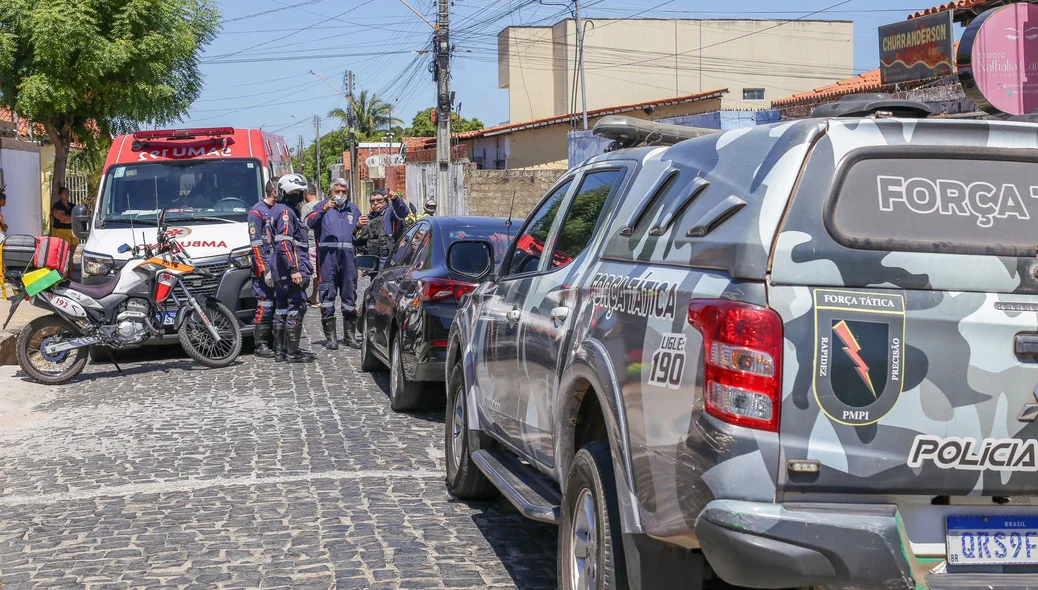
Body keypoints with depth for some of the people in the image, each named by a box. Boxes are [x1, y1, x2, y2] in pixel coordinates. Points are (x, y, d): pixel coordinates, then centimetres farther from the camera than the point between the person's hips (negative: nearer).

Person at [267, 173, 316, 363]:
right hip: (291, 270, -11)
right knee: (296, 308, -8)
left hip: (281, 270, 11)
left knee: (281, 309, 13)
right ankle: (293, 351, -7)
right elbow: (284, 243, -22)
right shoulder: (285, 213, -13)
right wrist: (294, 269, -26)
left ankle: (280, 350, 18)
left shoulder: (276, 211, 20)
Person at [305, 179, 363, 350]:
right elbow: (309, 223, -8)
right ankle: (331, 337, -2)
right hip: (328, 254, -3)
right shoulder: (323, 206, 9)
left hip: (348, 254, 3)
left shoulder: (353, 209, 21)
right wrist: (323, 210, -22)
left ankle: (349, 334, 16)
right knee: (327, 294, -6)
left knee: (349, 294, 7)